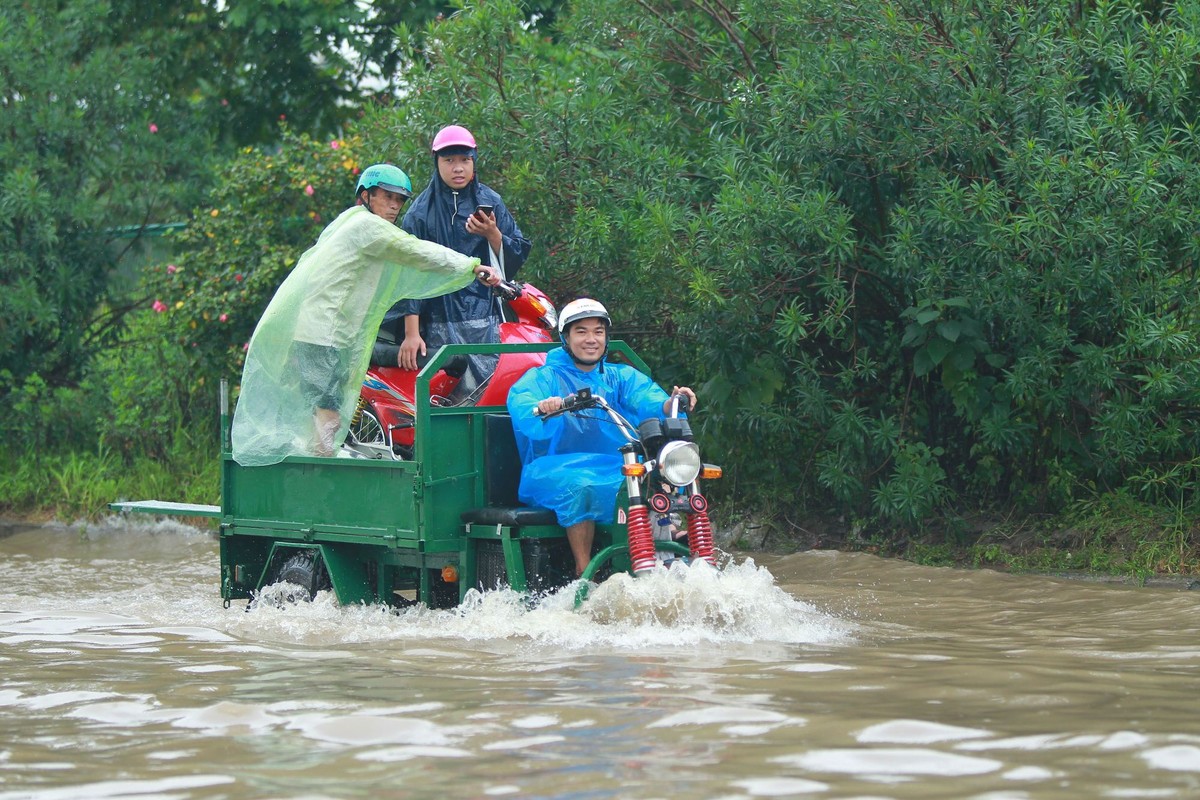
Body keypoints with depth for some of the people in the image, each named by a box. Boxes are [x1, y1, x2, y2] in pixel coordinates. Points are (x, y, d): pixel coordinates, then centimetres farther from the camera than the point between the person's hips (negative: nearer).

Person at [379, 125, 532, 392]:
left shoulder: (490, 202, 13)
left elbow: (517, 257, 13)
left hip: (486, 318, 2)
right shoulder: (420, 212, 6)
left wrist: (493, 235, -9)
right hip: (439, 327, -2)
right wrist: (411, 333, -7)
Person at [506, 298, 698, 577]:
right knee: (580, 486, -37)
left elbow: (648, 400, -2)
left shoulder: (622, 377, 18)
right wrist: (541, 408, -38)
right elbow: (520, 400, -14)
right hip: (556, 470, -3)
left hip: (616, 468, 3)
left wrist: (672, 402, -26)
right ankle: (584, 575, -27)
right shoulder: (544, 377, 9)